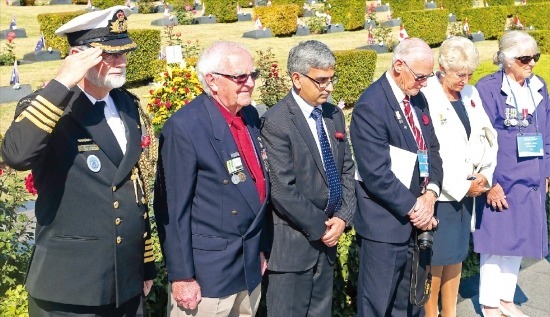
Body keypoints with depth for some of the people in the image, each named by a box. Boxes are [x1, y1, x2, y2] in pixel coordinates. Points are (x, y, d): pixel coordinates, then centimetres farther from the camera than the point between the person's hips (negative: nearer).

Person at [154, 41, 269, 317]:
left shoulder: (250, 116, 6)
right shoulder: (184, 127, -16)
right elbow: (173, 208, -16)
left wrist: (260, 247, 17)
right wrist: (182, 276, -14)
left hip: (250, 265, 7)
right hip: (207, 273, -7)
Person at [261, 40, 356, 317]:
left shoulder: (334, 115, 8)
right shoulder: (276, 121, -15)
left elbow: (347, 170, 11)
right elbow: (283, 190, -19)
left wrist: (343, 217, -2)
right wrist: (319, 227, -12)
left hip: (328, 234, 7)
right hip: (292, 241, -7)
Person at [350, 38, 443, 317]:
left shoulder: (418, 99, 8)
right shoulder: (370, 106, -18)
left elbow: (431, 149, 11)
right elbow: (376, 174, -23)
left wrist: (430, 193, -6)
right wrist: (413, 207, -15)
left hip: (417, 220, 8)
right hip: (385, 224, -7)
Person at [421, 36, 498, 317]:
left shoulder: (471, 94, 6)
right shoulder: (426, 97, -16)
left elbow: (487, 136, 10)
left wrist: (485, 174, -5)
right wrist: (462, 186, -15)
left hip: (467, 191, 7)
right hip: (440, 193, -7)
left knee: (457, 254, 15)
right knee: (436, 260, 2)